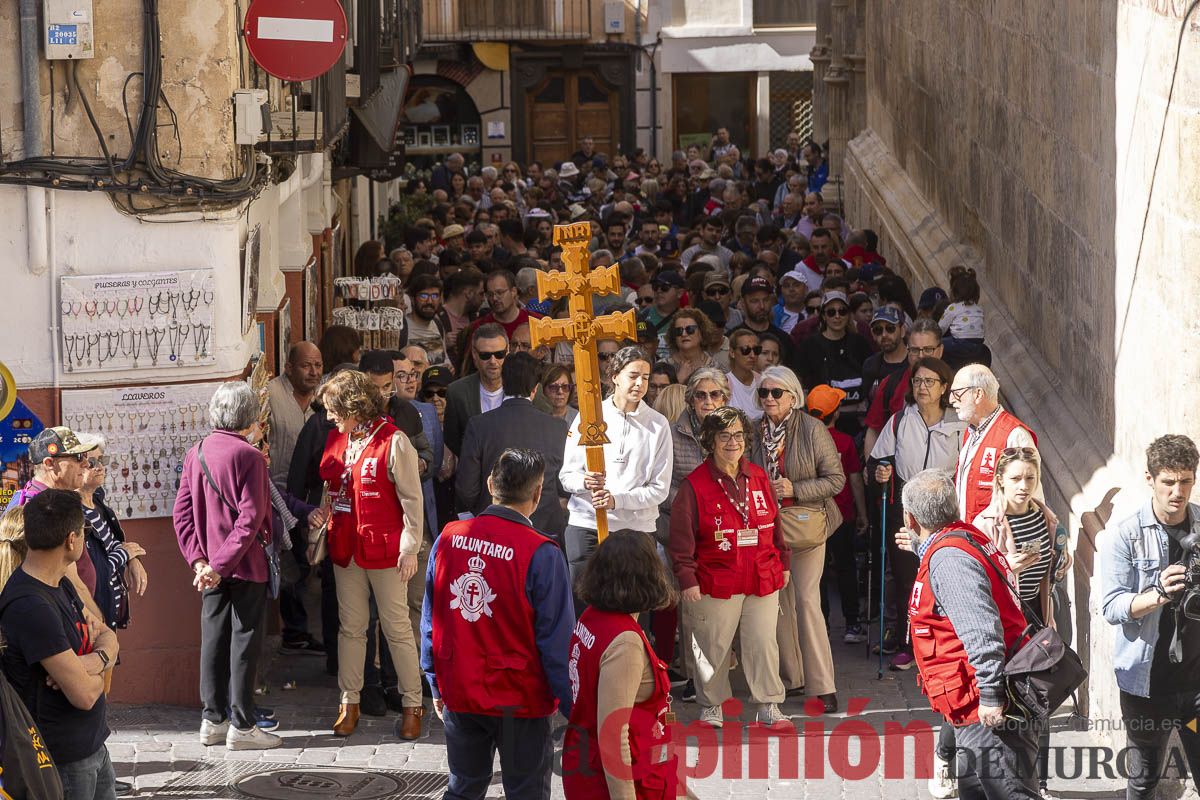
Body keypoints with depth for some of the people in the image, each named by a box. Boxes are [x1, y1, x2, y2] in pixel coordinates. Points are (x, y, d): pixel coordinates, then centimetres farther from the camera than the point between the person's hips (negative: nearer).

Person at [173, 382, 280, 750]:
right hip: (247, 566, -6)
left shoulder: (196, 454, 5)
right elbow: (250, 519, -21)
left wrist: (199, 560, -3)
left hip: (210, 566, 6)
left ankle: (213, 720, 17)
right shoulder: (248, 457, -15)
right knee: (245, 640, 0)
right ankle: (242, 725, 2)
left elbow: (182, 512, 3)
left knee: (214, 638, 12)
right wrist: (221, 564, -19)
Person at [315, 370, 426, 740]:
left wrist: (410, 548, -11)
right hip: (345, 549, 6)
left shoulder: (393, 441, -12)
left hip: (384, 549, -6)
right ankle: (349, 702, 17)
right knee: (350, 627, 10)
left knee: (397, 628, 1)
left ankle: (412, 705, 9)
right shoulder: (336, 440, 8)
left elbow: (411, 499, -10)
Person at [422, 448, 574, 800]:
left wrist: (437, 685, 17)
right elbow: (557, 640, -15)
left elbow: (430, 621, 6)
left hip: (459, 693, 5)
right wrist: (573, 706, -6)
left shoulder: (448, 538, -3)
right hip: (519, 699, -4)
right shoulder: (541, 555, -18)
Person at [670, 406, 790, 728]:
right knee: (713, 646, 2)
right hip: (715, 583, -3)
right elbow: (682, 538, -6)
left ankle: (768, 705, 13)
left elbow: (774, 525, 19)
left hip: (763, 580, 3)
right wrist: (687, 579, -11)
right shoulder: (695, 485, -5)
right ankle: (711, 707, 17)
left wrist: (783, 564, 21)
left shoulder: (759, 478, 9)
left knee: (763, 643, 3)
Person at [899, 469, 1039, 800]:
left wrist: (991, 695, -28)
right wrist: (922, 546, 46)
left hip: (990, 712, -11)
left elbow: (982, 629, -27)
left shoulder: (947, 558, -17)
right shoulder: (967, 537, 14)